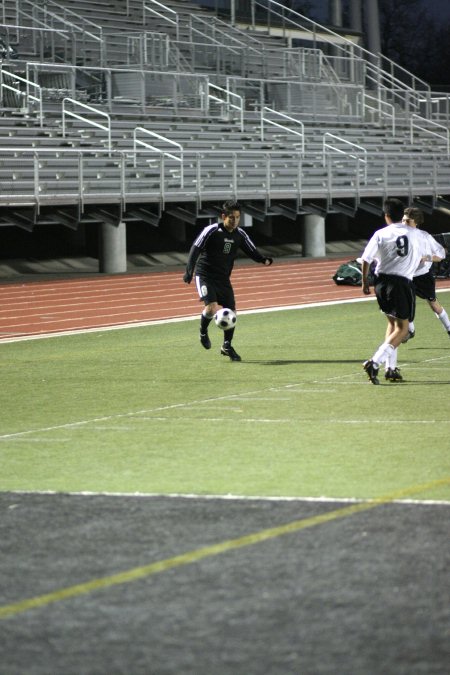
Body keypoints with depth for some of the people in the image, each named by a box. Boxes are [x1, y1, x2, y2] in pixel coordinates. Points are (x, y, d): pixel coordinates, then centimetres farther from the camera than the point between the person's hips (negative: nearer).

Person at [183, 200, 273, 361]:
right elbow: (195, 249, -13)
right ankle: (203, 332, 9)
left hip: (223, 278, 5)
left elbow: (252, 251, 9)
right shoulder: (212, 231, -14)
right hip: (205, 275, -5)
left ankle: (227, 346, 21)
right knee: (212, 307, -23)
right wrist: (189, 271, -22)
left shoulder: (240, 235, 2)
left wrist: (264, 260, -12)